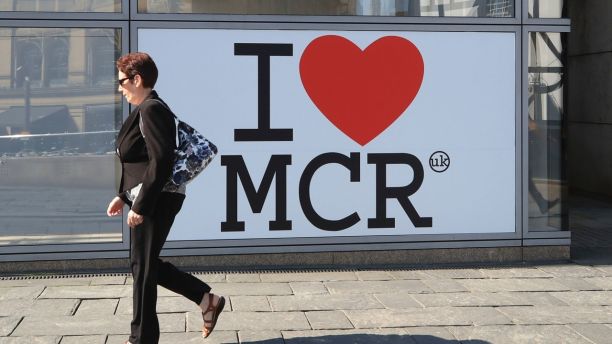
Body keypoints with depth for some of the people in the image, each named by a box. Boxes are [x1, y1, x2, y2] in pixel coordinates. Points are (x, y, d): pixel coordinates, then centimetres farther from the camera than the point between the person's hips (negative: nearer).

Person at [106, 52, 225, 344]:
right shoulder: (146, 109, 15)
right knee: (145, 264, 16)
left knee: (143, 266, 0)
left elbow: (160, 161, -23)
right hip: (147, 200, 10)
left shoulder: (151, 110, -16)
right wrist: (123, 196, 19)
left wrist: (140, 205, -22)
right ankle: (206, 298, 19)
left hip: (155, 201, -10)